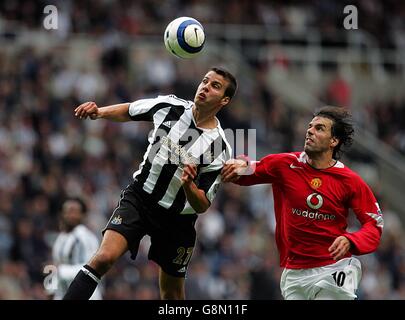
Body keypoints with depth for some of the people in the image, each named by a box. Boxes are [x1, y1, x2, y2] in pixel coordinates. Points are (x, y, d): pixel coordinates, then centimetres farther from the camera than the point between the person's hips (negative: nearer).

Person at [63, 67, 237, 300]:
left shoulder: (220, 149, -15)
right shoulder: (169, 106, -8)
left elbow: (202, 206, -13)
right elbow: (129, 111, 12)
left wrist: (188, 185, -34)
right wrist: (98, 112, -6)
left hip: (177, 218, 0)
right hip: (139, 196, 0)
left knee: (172, 292, 9)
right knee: (104, 258, -22)